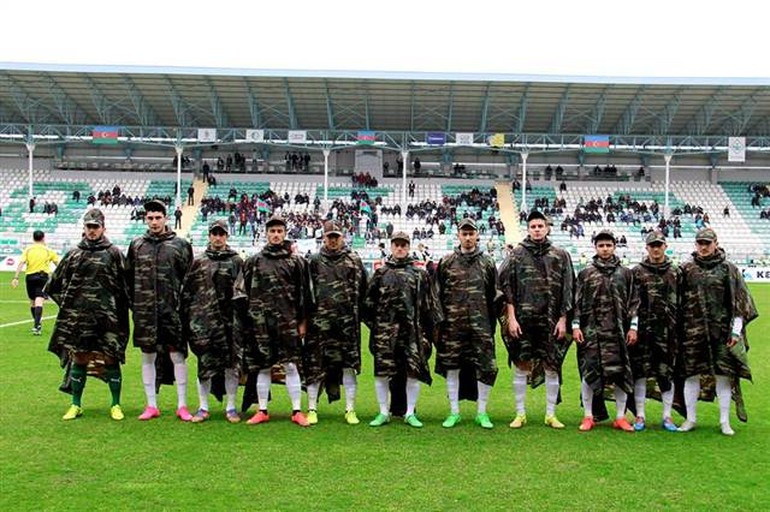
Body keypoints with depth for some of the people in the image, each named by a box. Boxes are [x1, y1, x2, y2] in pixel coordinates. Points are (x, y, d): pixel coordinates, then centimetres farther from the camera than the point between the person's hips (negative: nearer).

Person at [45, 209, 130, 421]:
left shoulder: (113, 254, 2)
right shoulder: (74, 255, 10)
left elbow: (124, 286, 2)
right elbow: (53, 285, 19)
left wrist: (120, 311, 0)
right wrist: (68, 303, 14)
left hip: (107, 318, -2)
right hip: (78, 318, 3)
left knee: (111, 359, 1)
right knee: (78, 359, 9)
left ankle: (116, 405, 14)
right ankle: (76, 405, 22)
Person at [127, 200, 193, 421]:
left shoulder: (180, 244, 3)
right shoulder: (136, 245, 10)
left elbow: (189, 277, 5)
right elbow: (128, 278, 14)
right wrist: (134, 303, 8)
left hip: (172, 309, -2)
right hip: (145, 311, 2)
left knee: (177, 355, 0)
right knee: (148, 356, 8)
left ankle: (182, 405, 9)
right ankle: (151, 405, 18)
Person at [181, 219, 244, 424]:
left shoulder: (236, 261, 8)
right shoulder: (198, 262, 9)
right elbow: (187, 292, 9)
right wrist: (186, 319, 3)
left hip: (230, 321, 0)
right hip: (204, 322, 0)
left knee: (232, 364, 2)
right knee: (205, 365, 3)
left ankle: (231, 407, 15)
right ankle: (203, 408, 16)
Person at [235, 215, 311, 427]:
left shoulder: (296, 261, 7)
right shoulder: (254, 261, 10)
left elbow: (304, 294, 7)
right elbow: (240, 290, 13)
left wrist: (302, 321, 4)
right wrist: (246, 312, 4)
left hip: (287, 321, -1)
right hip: (260, 322, 2)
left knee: (291, 366, -2)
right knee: (263, 367, 7)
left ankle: (297, 411, 6)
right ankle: (262, 411, 17)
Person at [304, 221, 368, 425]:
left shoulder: (354, 261, 11)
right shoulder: (314, 261, 10)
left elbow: (362, 290, 12)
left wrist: (357, 314, 7)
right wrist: (306, 317, 2)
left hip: (347, 321, 0)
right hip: (320, 321, 0)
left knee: (349, 364, 3)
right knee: (315, 364, 1)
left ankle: (350, 410, 11)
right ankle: (312, 409, 10)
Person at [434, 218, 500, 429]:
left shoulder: (487, 263, 9)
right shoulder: (446, 262, 6)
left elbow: (494, 295, 12)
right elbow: (437, 294, 8)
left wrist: (492, 324, 8)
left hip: (480, 324, 0)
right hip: (453, 324, 0)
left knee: (486, 367, -1)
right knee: (451, 365, 4)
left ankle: (482, 412, 14)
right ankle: (454, 412, 17)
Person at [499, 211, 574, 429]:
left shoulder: (560, 256, 8)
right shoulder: (517, 254, 4)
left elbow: (567, 290, 7)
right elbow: (507, 287, 1)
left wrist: (562, 319, 1)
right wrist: (511, 318, -6)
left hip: (551, 321, 1)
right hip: (523, 319, -1)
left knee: (552, 367, 5)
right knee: (520, 366, 3)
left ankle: (551, 414, 17)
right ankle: (520, 413, 14)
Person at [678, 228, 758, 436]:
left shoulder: (728, 269, 4)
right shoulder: (686, 269, 7)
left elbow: (738, 302, 3)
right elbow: (678, 301, 10)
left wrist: (736, 330, -4)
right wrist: (678, 329, 7)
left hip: (721, 330, -1)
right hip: (692, 331, 1)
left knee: (723, 374, 2)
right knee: (691, 374, 3)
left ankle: (725, 422, 13)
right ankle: (690, 419, 14)